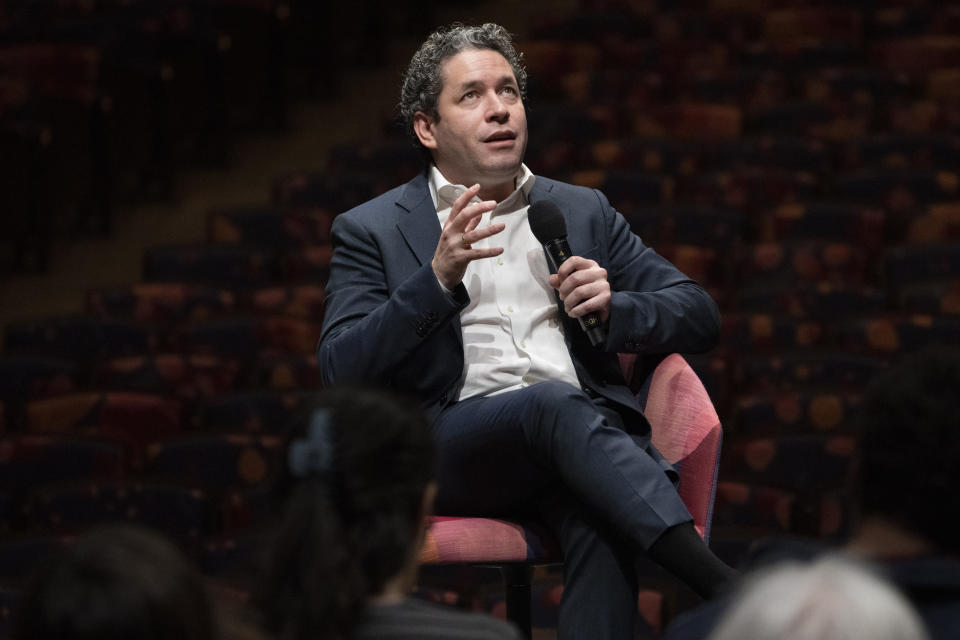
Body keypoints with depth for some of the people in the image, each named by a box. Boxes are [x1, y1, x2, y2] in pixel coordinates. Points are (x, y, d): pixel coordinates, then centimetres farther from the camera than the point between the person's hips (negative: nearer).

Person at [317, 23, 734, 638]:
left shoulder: (584, 211, 24)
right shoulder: (373, 231, 14)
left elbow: (700, 315, 21)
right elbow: (341, 372, 0)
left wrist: (614, 307, -1)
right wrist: (439, 277, -13)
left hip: (585, 436, 2)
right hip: (454, 444, -2)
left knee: (601, 523, -35)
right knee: (555, 402, -36)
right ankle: (723, 588, -47)